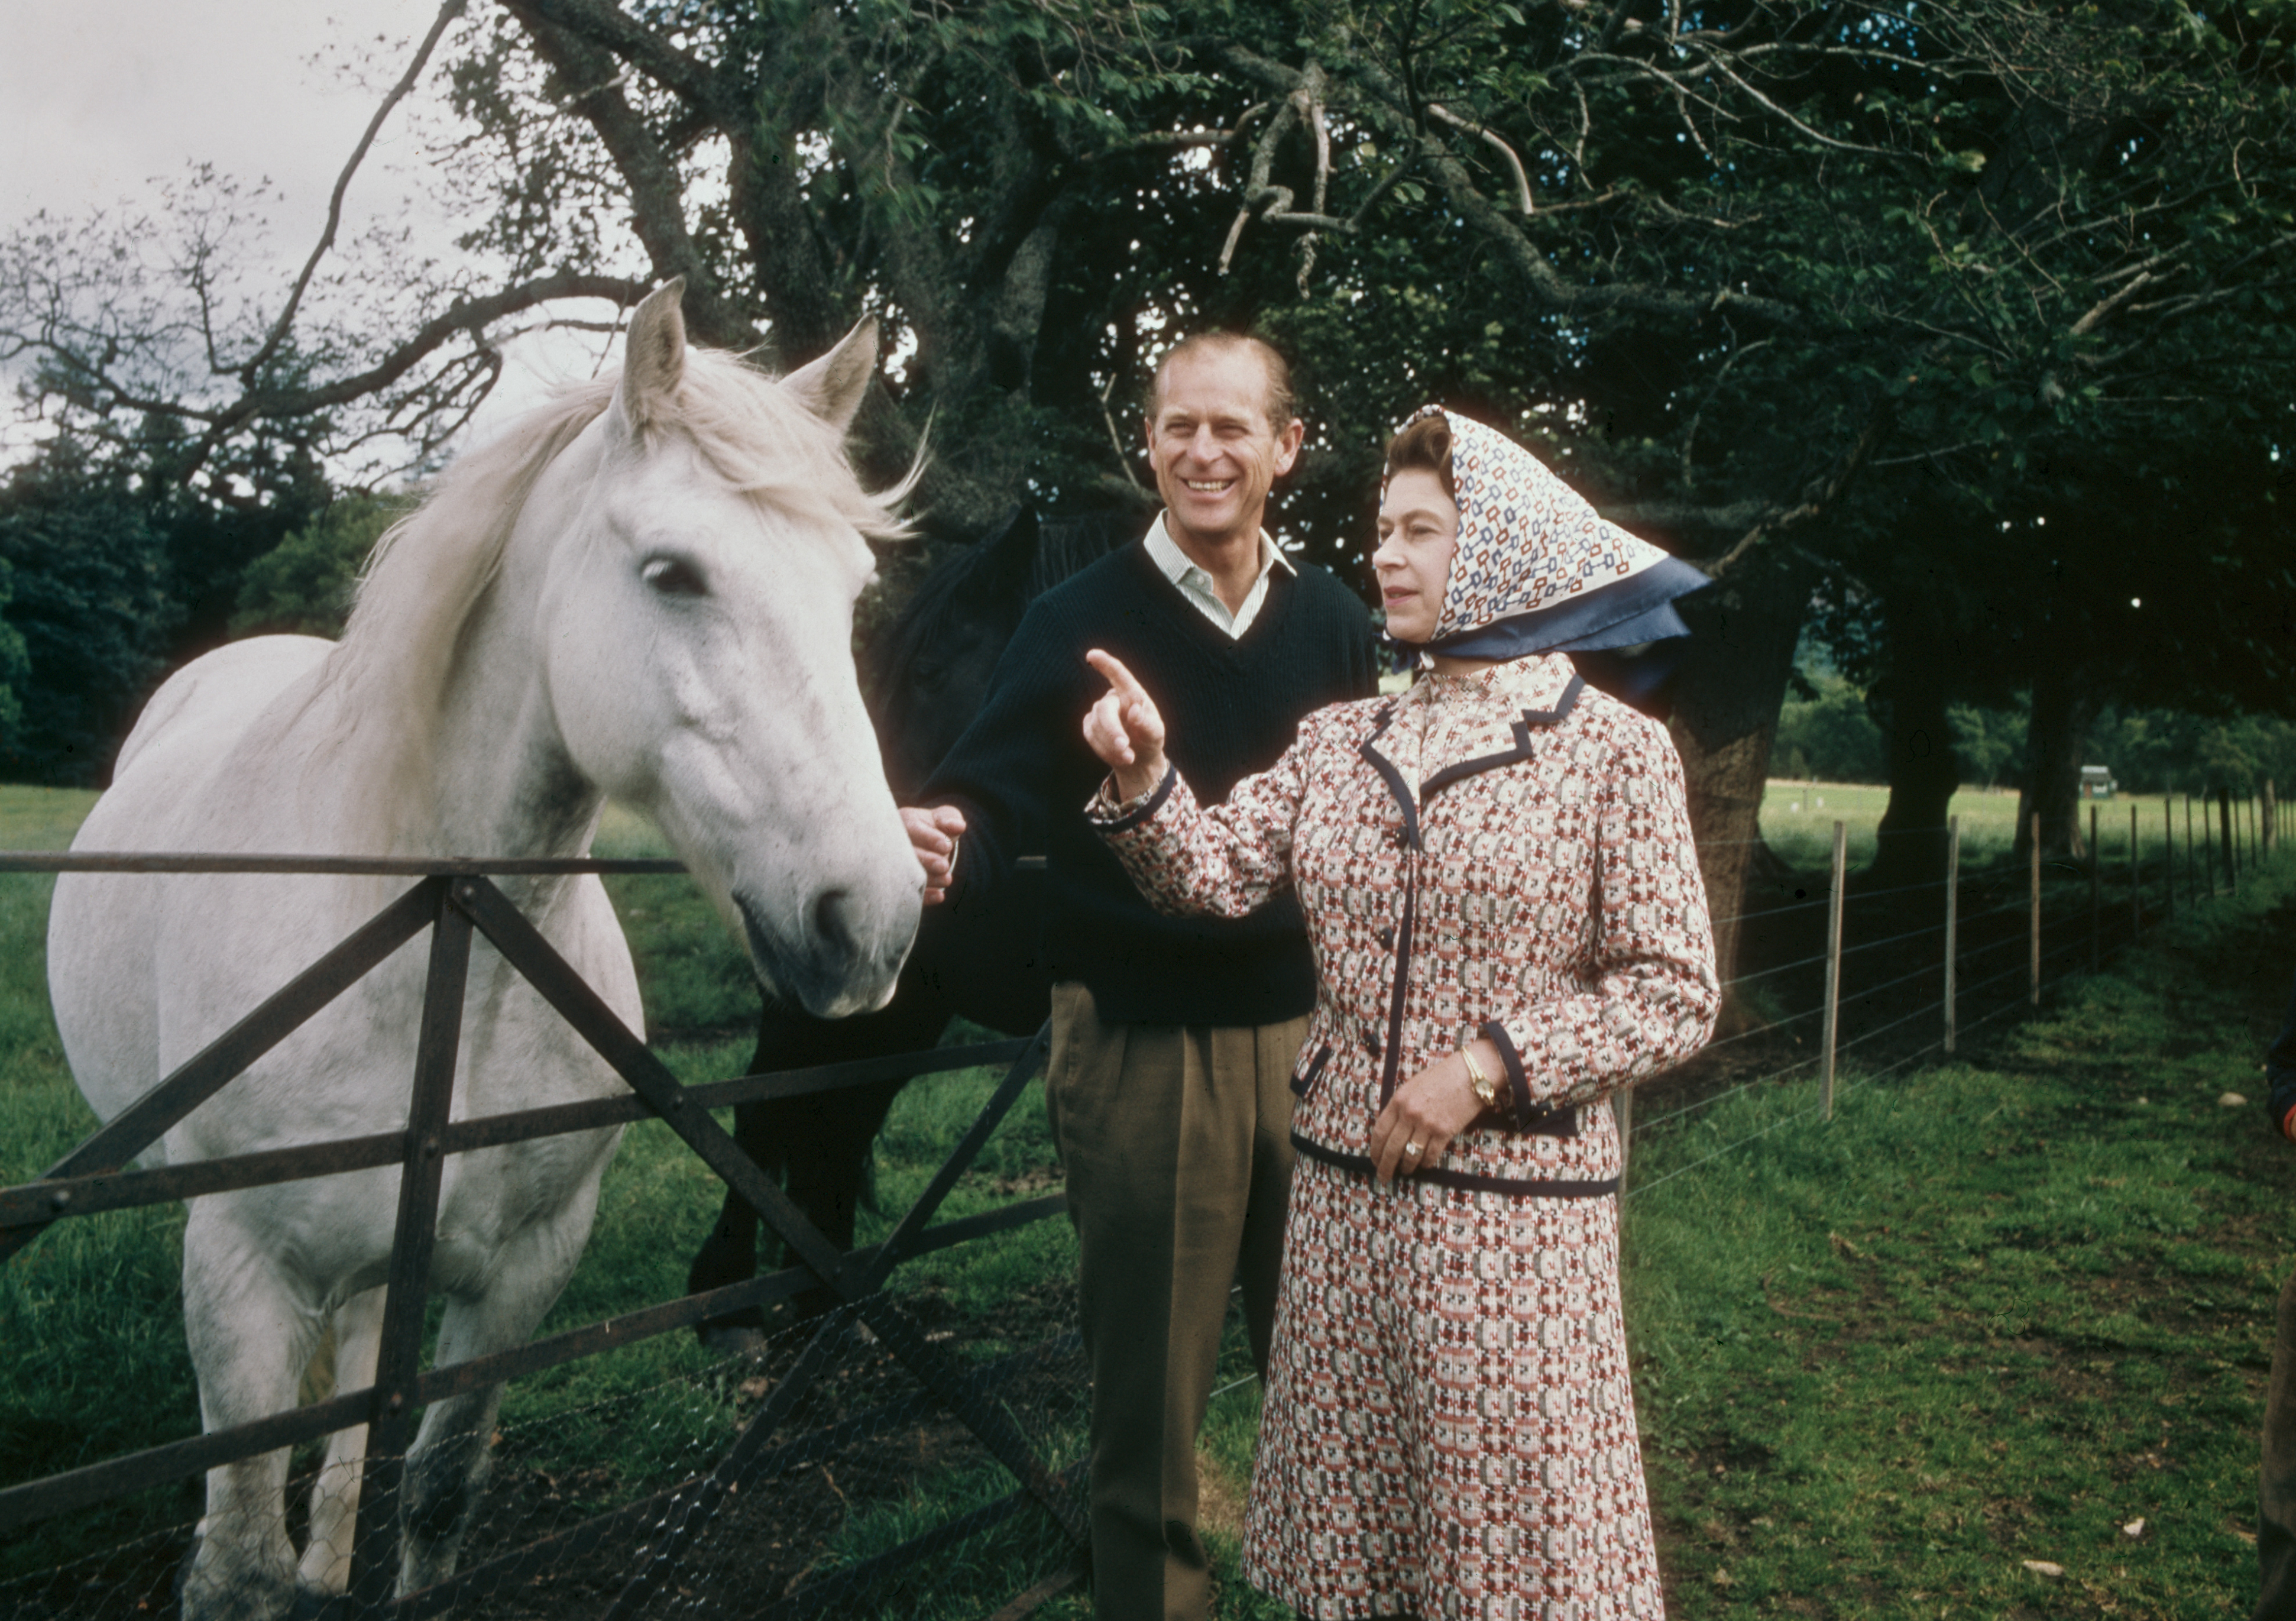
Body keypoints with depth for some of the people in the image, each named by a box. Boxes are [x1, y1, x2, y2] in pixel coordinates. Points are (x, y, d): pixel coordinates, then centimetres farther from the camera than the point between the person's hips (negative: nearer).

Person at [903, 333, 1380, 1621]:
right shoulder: (1084, 621, -4)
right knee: (1152, 1385, 7)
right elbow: (998, 798, -12)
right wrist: (948, 849, -35)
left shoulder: (1336, 625, 7)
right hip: (1140, 1043, -3)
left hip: (1307, 1031, 4)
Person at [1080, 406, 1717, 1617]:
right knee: (1347, 1514, 15)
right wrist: (1144, 778, -20)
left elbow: (1676, 994, -7)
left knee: (1512, 1521, 7)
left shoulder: (1612, 749, -5)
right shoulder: (1340, 743, 8)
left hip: (1515, 1207, -4)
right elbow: (1218, 874, -1)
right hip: (1342, 1195, 5)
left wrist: (1486, 1068, -16)